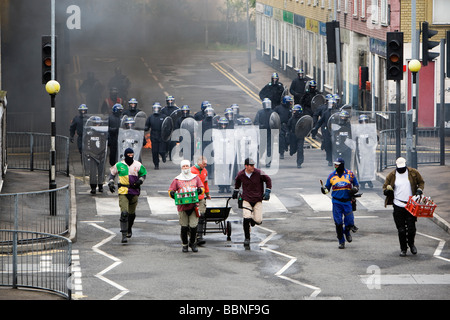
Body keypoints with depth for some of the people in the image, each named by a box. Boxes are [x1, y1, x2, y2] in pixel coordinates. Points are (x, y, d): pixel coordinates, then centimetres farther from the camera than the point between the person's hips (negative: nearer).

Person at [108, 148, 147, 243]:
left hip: (134, 191, 2)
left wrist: (140, 180, -7)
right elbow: (112, 173, 15)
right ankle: (124, 234, -15)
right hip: (123, 191, -2)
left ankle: (129, 229, 42)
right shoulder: (119, 165, -1)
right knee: (124, 213, -14)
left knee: (132, 213, 15)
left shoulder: (138, 165, 0)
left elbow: (143, 173, 13)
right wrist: (111, 182, 2)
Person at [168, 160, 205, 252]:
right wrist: (172, 193, -16)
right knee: (184, 227, 1)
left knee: (193, 226, -3)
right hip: (182, 206, 0)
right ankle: (184, 245, 17)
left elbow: (202, 188, 12)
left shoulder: (196, 177, 11)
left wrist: (200, 190, -12)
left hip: (194, 206, 1)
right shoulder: (177, 180, 7)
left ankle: (192, 243, 18)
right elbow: (170, 190, 8)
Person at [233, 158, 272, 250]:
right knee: (246, 219, -17)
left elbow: (268, 180, 3)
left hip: (258, 200, 0)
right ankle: (247, 239, -4)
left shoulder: (259, 173, -10)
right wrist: (236, 191, 27)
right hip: (246, 200, 0)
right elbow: (237, 181, 21)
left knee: (258, 221, -7)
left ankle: (253, 219, 32)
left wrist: (267, 191, -4)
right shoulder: (241, 175, -3)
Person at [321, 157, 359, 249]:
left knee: (349, 221, -4)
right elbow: (327, 187, 11)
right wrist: (324, 189, -11)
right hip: (336, 202, 1)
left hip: (347, 201, -1)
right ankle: (341, 241, 11)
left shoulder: (350, 174, 2)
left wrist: (354, 190, -9)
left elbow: (356, 185, 13)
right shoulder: (332, 175, 5)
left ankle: (347, 232, 30)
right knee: (338, 223, -2)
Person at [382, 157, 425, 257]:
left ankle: (411, 244, 25)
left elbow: (421, 182, 14)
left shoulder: (413, 173, 2)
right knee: (401, 230, 1)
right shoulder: (392, 175, 3)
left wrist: (420, 190, -6)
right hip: (398, 206, 1)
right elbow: (385, 186, 10)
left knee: (411, 228, -2)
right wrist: (387, 191, -13)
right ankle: (403, 248, 15)